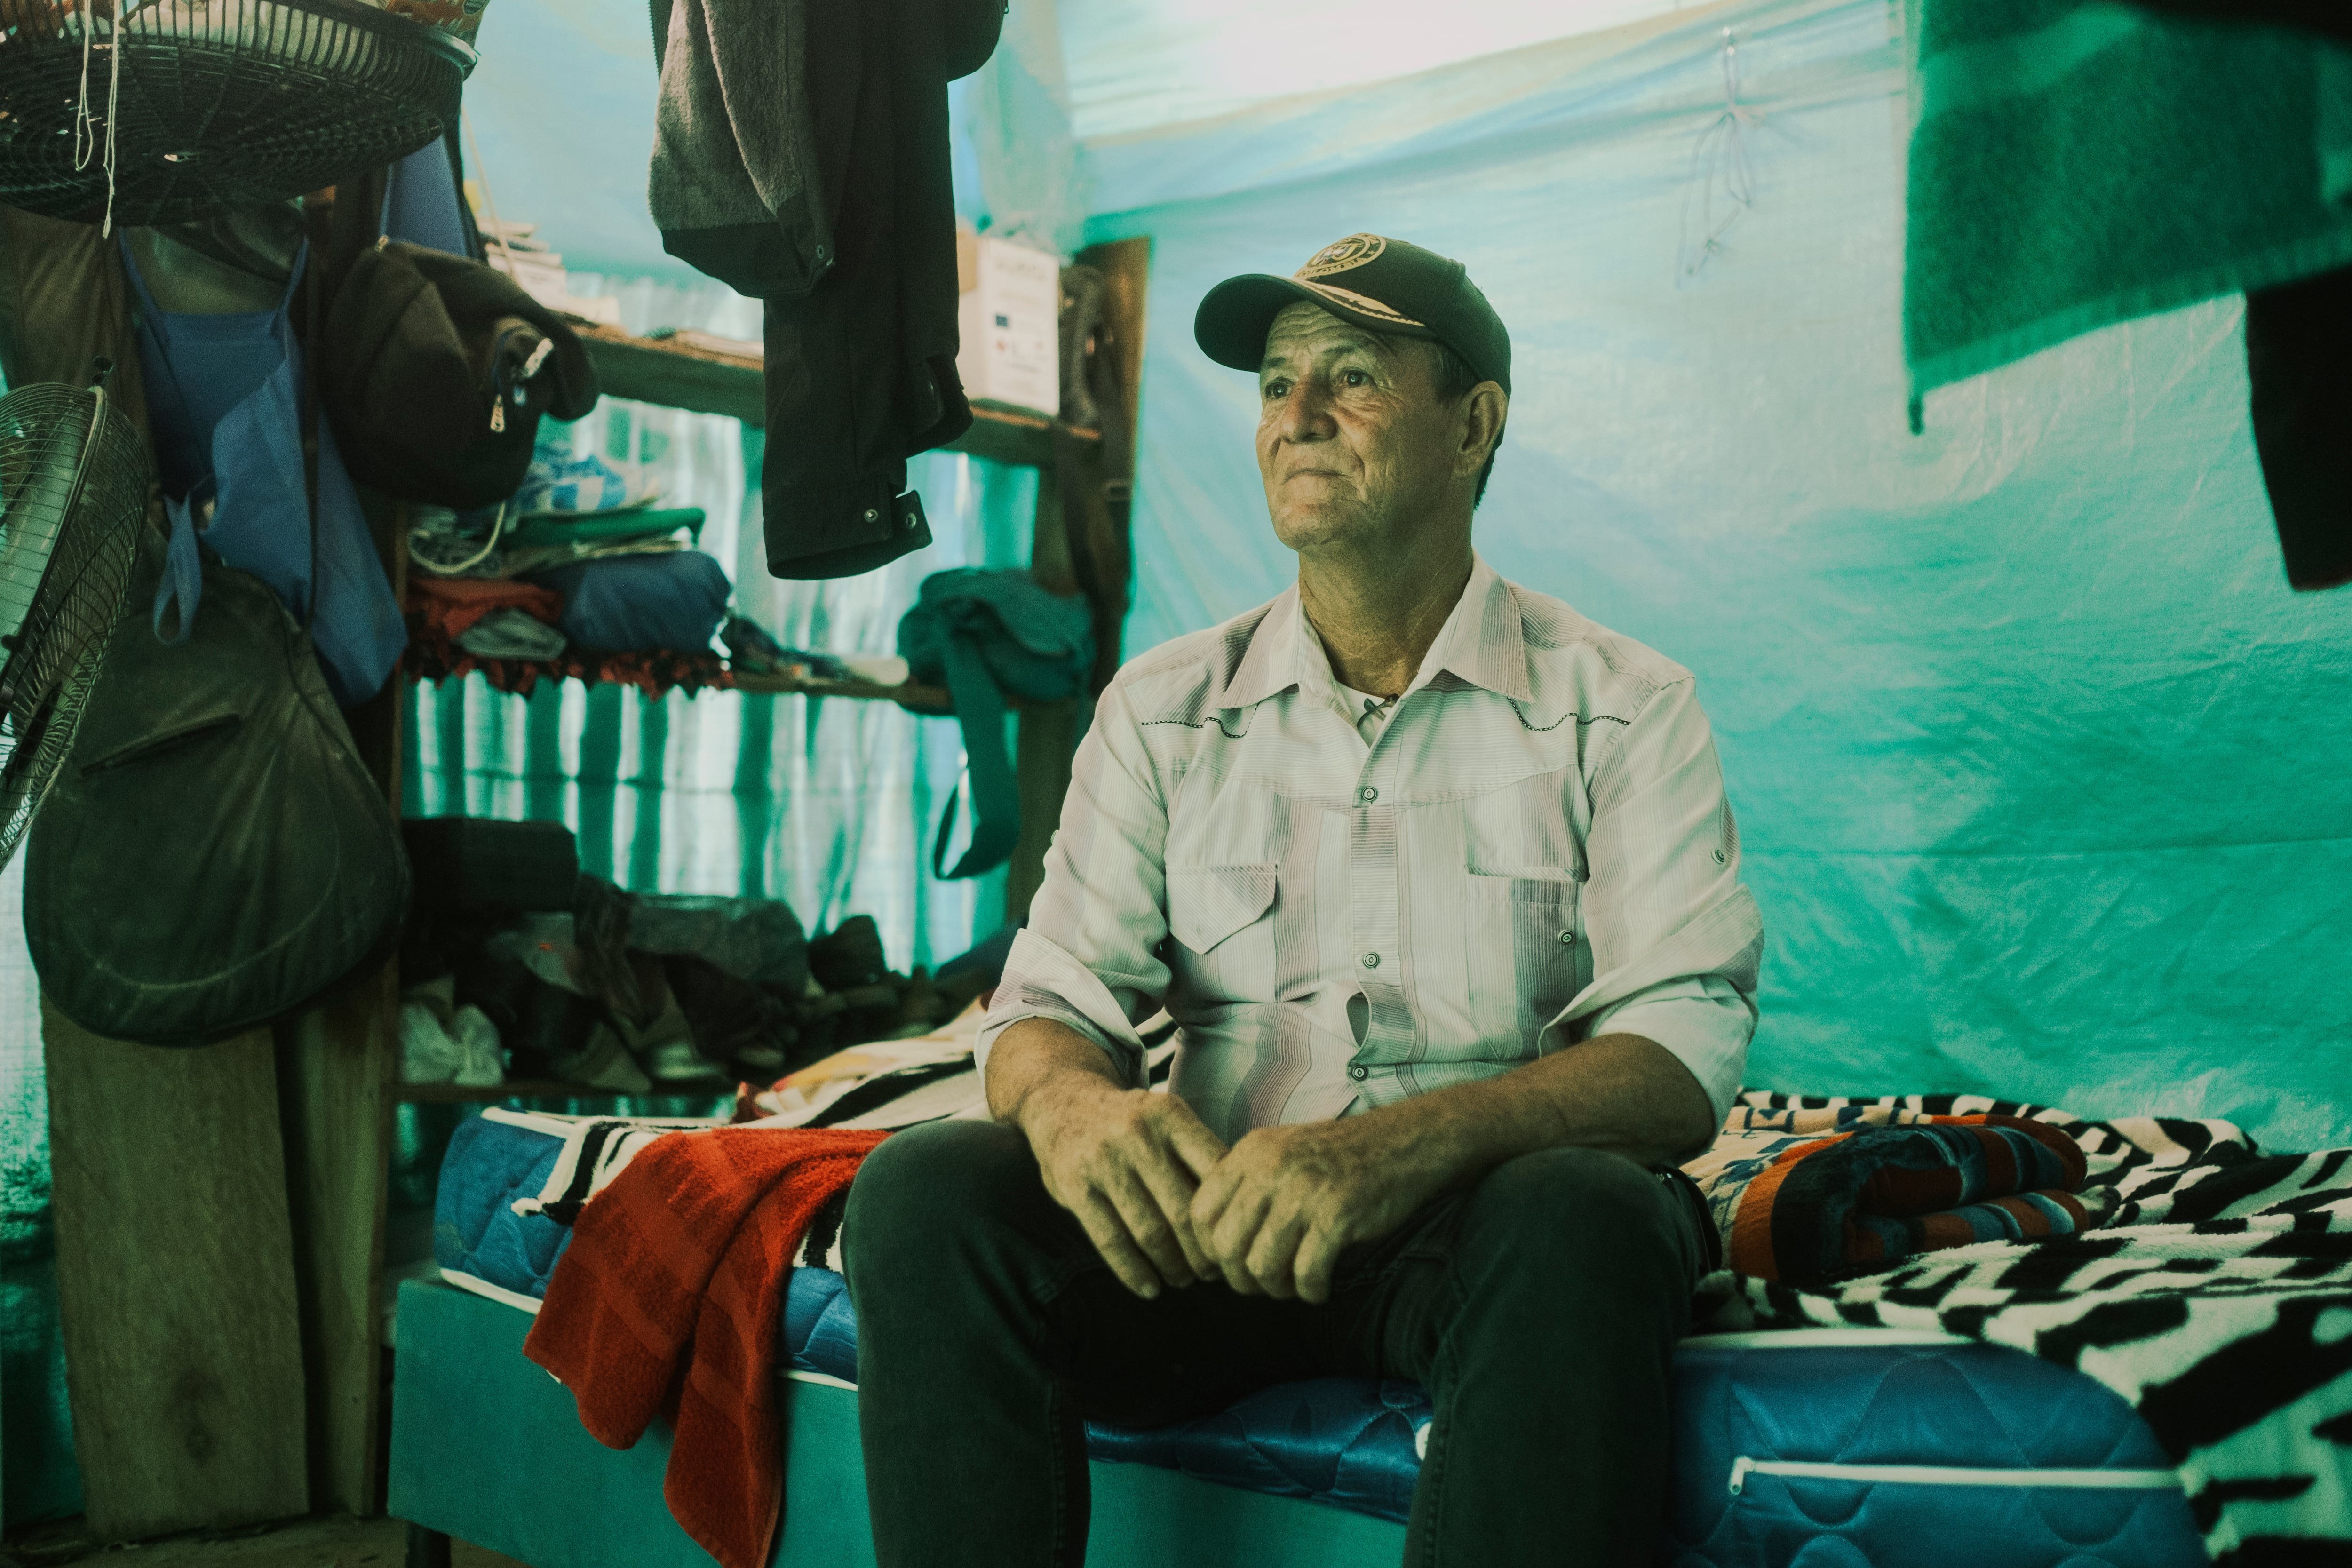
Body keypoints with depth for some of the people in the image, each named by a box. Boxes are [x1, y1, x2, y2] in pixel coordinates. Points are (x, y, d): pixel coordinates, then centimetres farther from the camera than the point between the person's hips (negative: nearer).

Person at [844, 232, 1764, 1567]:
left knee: (1581, 1221, -36)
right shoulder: (1163, 709, 11)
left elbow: (1684, 1049, -10)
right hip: (1218, 1218, 2)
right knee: (923, 1193, -25)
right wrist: (1072, 1102, -23)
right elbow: (1052, 1001, 5)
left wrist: (1402, 1147, -30)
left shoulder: (1622, 708, 2)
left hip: (1487, 1213, -2)